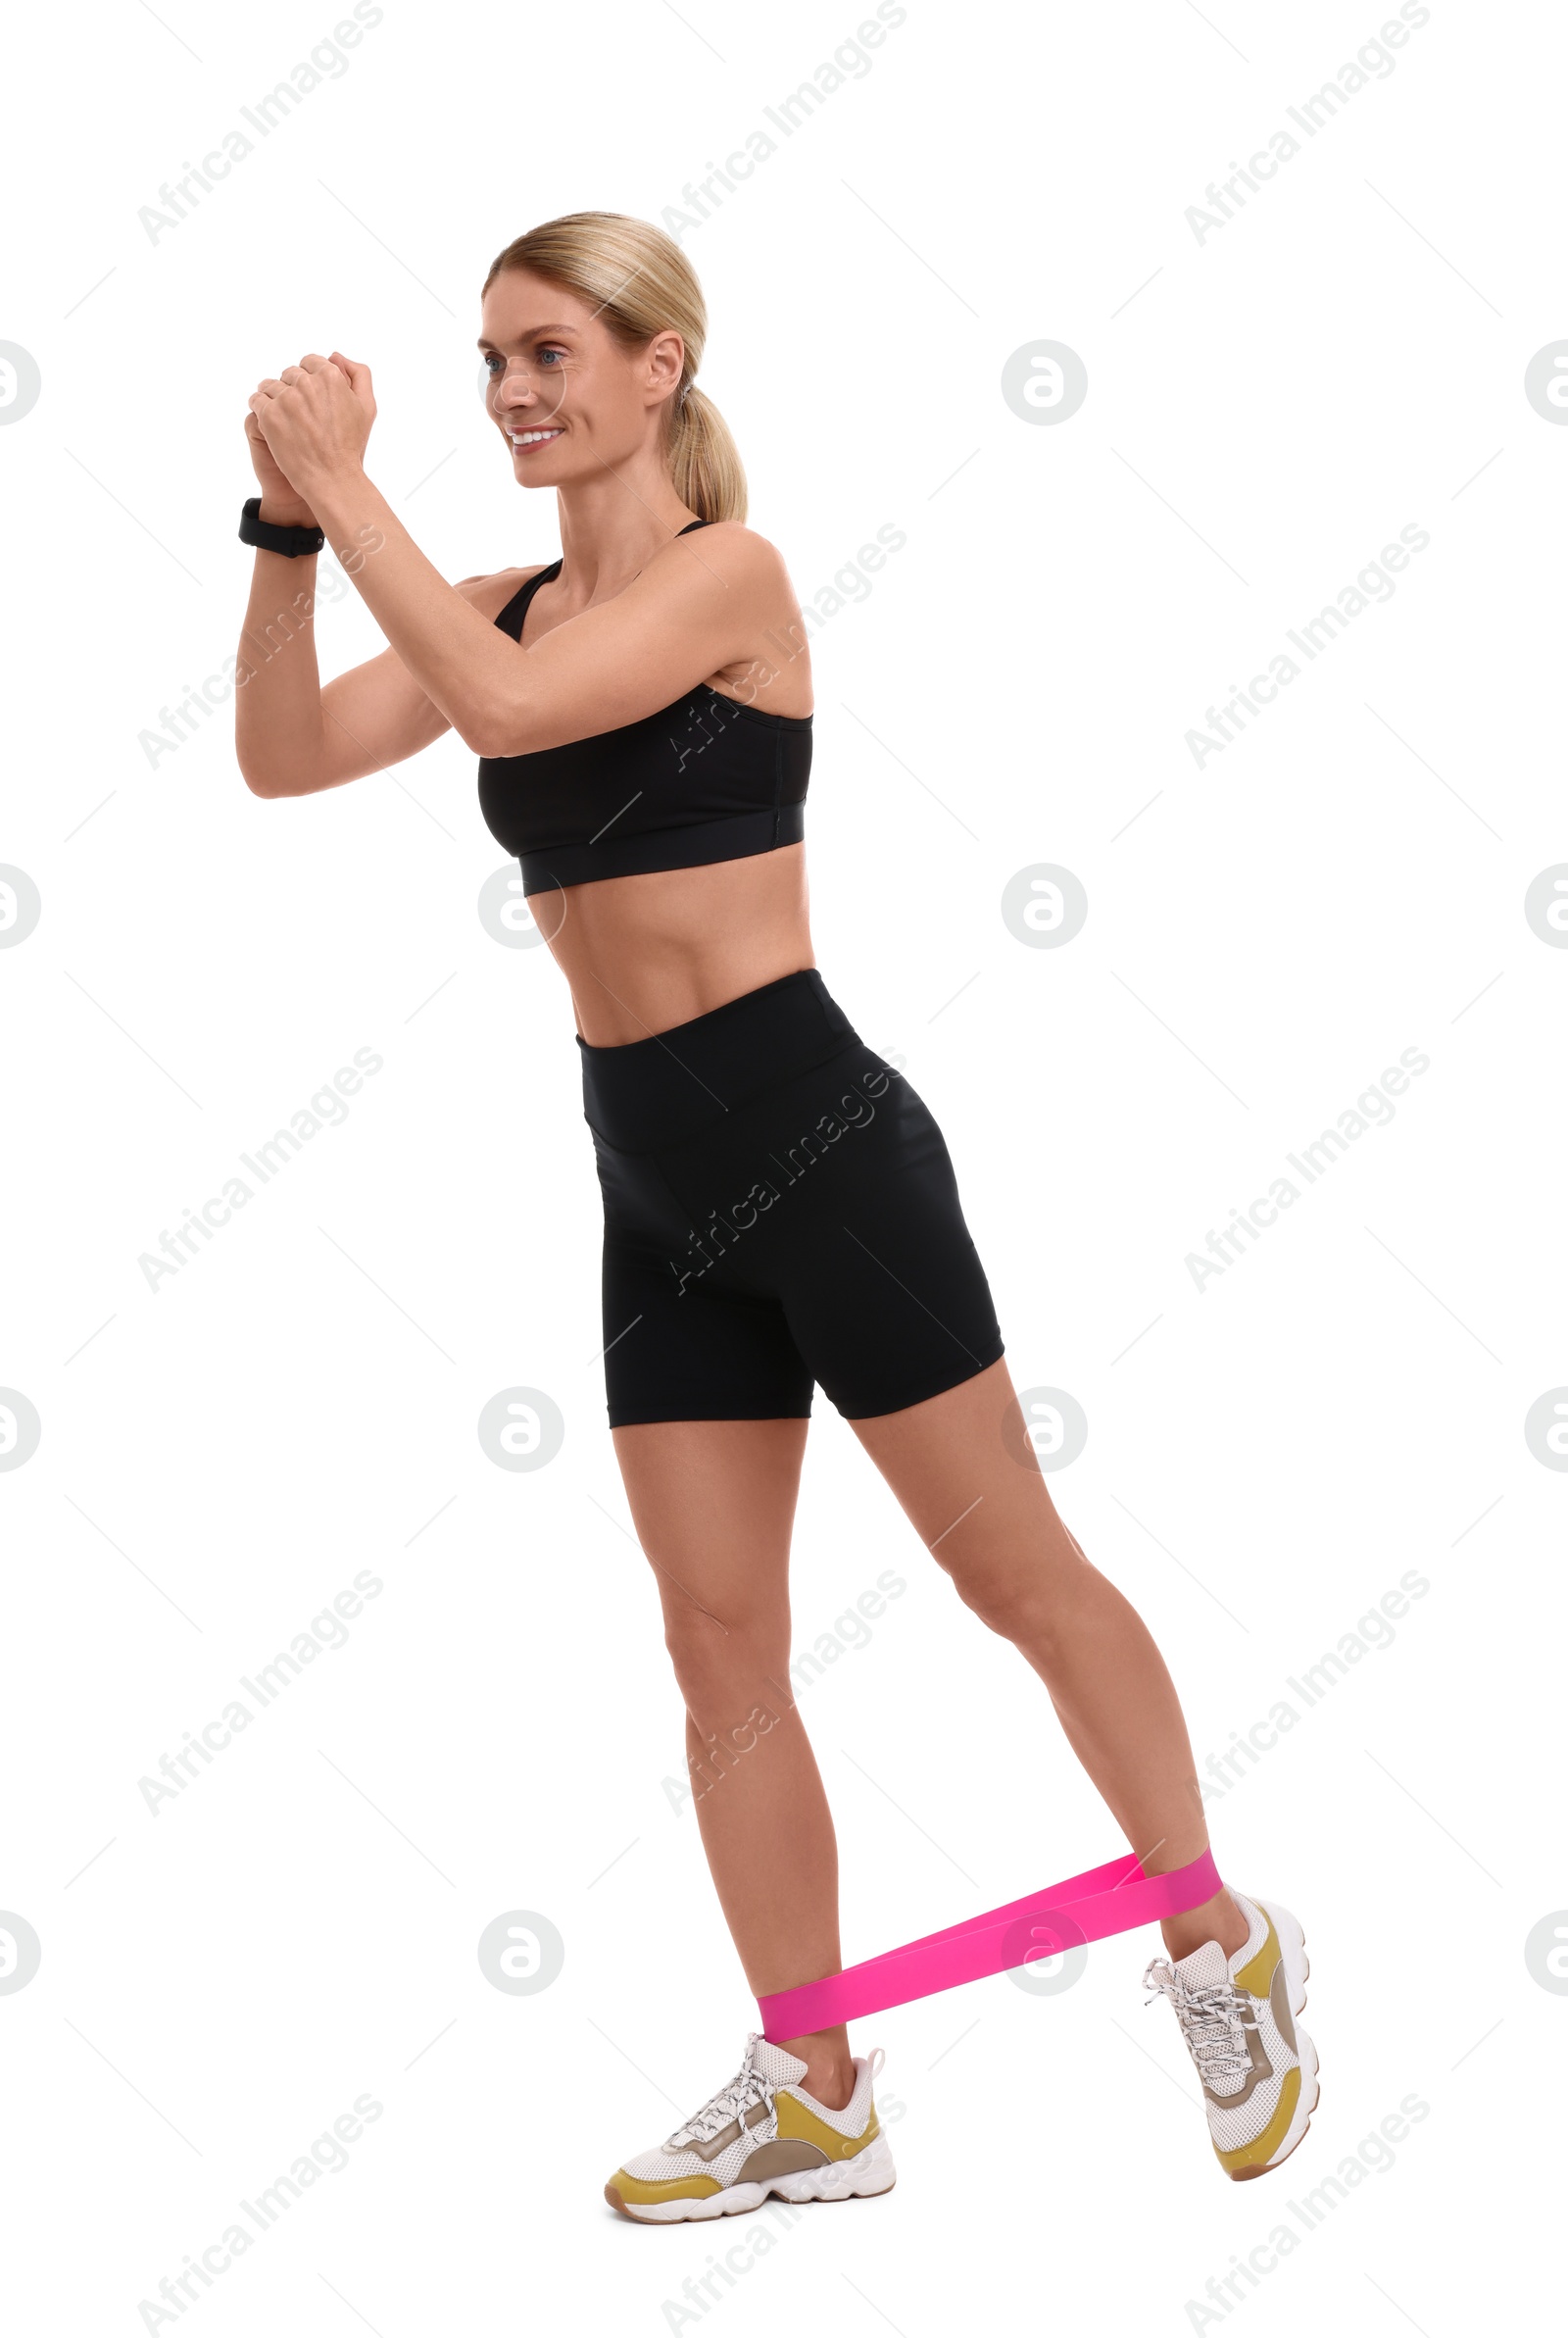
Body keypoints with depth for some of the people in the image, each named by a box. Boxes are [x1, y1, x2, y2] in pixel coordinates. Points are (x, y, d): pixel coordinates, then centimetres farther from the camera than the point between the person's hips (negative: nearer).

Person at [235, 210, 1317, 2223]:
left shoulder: (727, 572, -10)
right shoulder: (512, 609, 10)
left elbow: (509, 707, -26)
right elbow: (285, 757, 3)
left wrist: (347, 484, -20)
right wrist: (285, 528, -9)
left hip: (814, 1141, -7)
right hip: (656, 1182, 7)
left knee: (1012, 1569, 5)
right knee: (719, 1638, 8)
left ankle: (1220, 1948, 24)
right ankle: (815, 2093, 18)